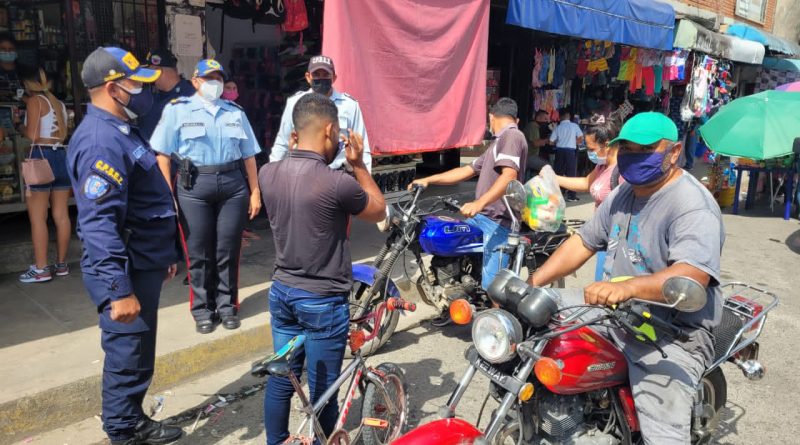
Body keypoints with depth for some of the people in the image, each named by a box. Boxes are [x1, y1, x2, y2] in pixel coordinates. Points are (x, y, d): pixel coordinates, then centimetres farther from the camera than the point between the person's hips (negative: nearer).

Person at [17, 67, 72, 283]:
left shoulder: (35, 101, -4)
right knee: (61, 215, 8)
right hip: (62, 156, 7)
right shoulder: (59, 104, 17)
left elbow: (33, 135, -12)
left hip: (42, 157, -7)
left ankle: (41, 268, -1)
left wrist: (21, 126, 10)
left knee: (37, 217, -2)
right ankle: (61, 264, 15)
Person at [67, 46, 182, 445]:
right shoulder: (101, 140, -21)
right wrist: (120, 290, -27)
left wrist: (164, 255, 23)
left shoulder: (120, 129, 13)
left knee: (139, 356, 21)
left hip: (142, 265, 10)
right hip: (125, 273, -10)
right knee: (127, 359, 4)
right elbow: (99, 224, -27)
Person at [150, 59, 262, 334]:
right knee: (199, 253, 3)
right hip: (194, 185, -2)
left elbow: (249, 155, 14)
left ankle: (227, 306, 19)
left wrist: (255, 192, 9)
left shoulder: (236, 112, 15)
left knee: (228, 252, 5)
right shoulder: (178, 110, 5)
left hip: (233, 185, 2)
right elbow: (163, 154, 1)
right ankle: (203, 310, 16)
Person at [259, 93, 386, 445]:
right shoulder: (338, 184, -23)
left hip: (282, 292, 7)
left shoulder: (267, 174, -4)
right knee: (322, 391, 10)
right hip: (323, 301, -6)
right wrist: (358, 164, 1)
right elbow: (379, 212, -2)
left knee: (280, 380, 21)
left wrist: (304, 151, 15)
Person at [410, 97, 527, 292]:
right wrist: (428, 180, 21)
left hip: (498, 222, -10)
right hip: (482, 217, 10)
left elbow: (509, 176, -25)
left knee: (493, 287, -13)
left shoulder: (511, 136, -9)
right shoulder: (500, 142, 23)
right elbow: (467, 171, 25)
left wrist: (480, 203, -36)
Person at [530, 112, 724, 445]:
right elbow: (583, 242, 10)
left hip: (672, 334, -8)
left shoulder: (692, 206, -18)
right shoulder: (622, 194, 9)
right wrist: (531, 283, -1)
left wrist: (627, 287, -50)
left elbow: (692, 277, -33)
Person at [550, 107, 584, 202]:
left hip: (560, 150, 1)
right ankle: (571, 196, 4)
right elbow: (581, 138, -5)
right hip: (571, 151, -1)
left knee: (558, 173, 9)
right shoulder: (574, 126, -2)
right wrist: (574, 142, 12)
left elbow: (551, 141, -2)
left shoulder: (558, 127, 0)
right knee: (571, 173, 5)